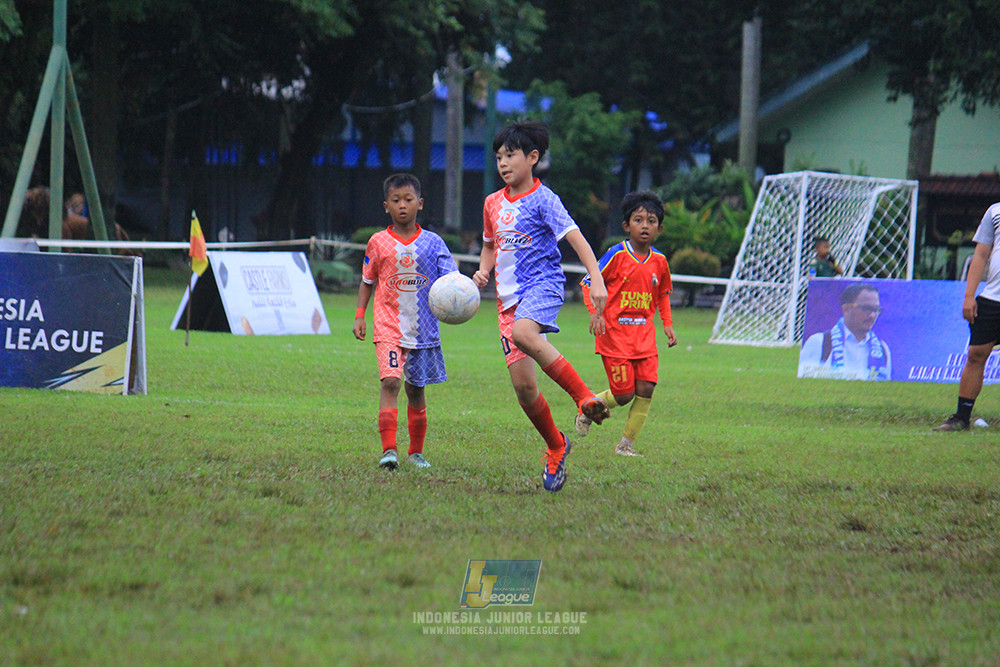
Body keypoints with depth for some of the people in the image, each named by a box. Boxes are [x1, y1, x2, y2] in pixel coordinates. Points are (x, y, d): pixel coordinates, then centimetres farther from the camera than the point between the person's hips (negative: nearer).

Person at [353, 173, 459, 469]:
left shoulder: (433, 243, 2)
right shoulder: (378, 242, 3)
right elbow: (367, 282, 13)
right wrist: (359, 315, 4)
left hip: (423, 329, 2)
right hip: (389, 326, -2)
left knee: (416, 389, 12)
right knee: (390, 381, -20)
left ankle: (416, 452, 26)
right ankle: (388, 450, -25)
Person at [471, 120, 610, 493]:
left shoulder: (542, 199, -6)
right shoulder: (493, 203, 14)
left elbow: (576, 239, -13)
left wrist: (597, 280, -25)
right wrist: (483, 272, 7)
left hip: (542, 284, -6)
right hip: (508, 296, 6)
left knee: (523, 333, -40)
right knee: (522, 385, -1)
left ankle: (584, 397, -31)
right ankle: (555, 447, 21)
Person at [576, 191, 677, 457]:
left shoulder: (659, 261, 6)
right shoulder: (617, 255, -9)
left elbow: (663, 294, 23)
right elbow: (589, 282, -5)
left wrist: (667, 324, 13)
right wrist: (595, 312, -17)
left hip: (644, 334, 5)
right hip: (615, 333, -5)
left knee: (646, 389, -7)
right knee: (624, 394, -6)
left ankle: (626, 444, 5)